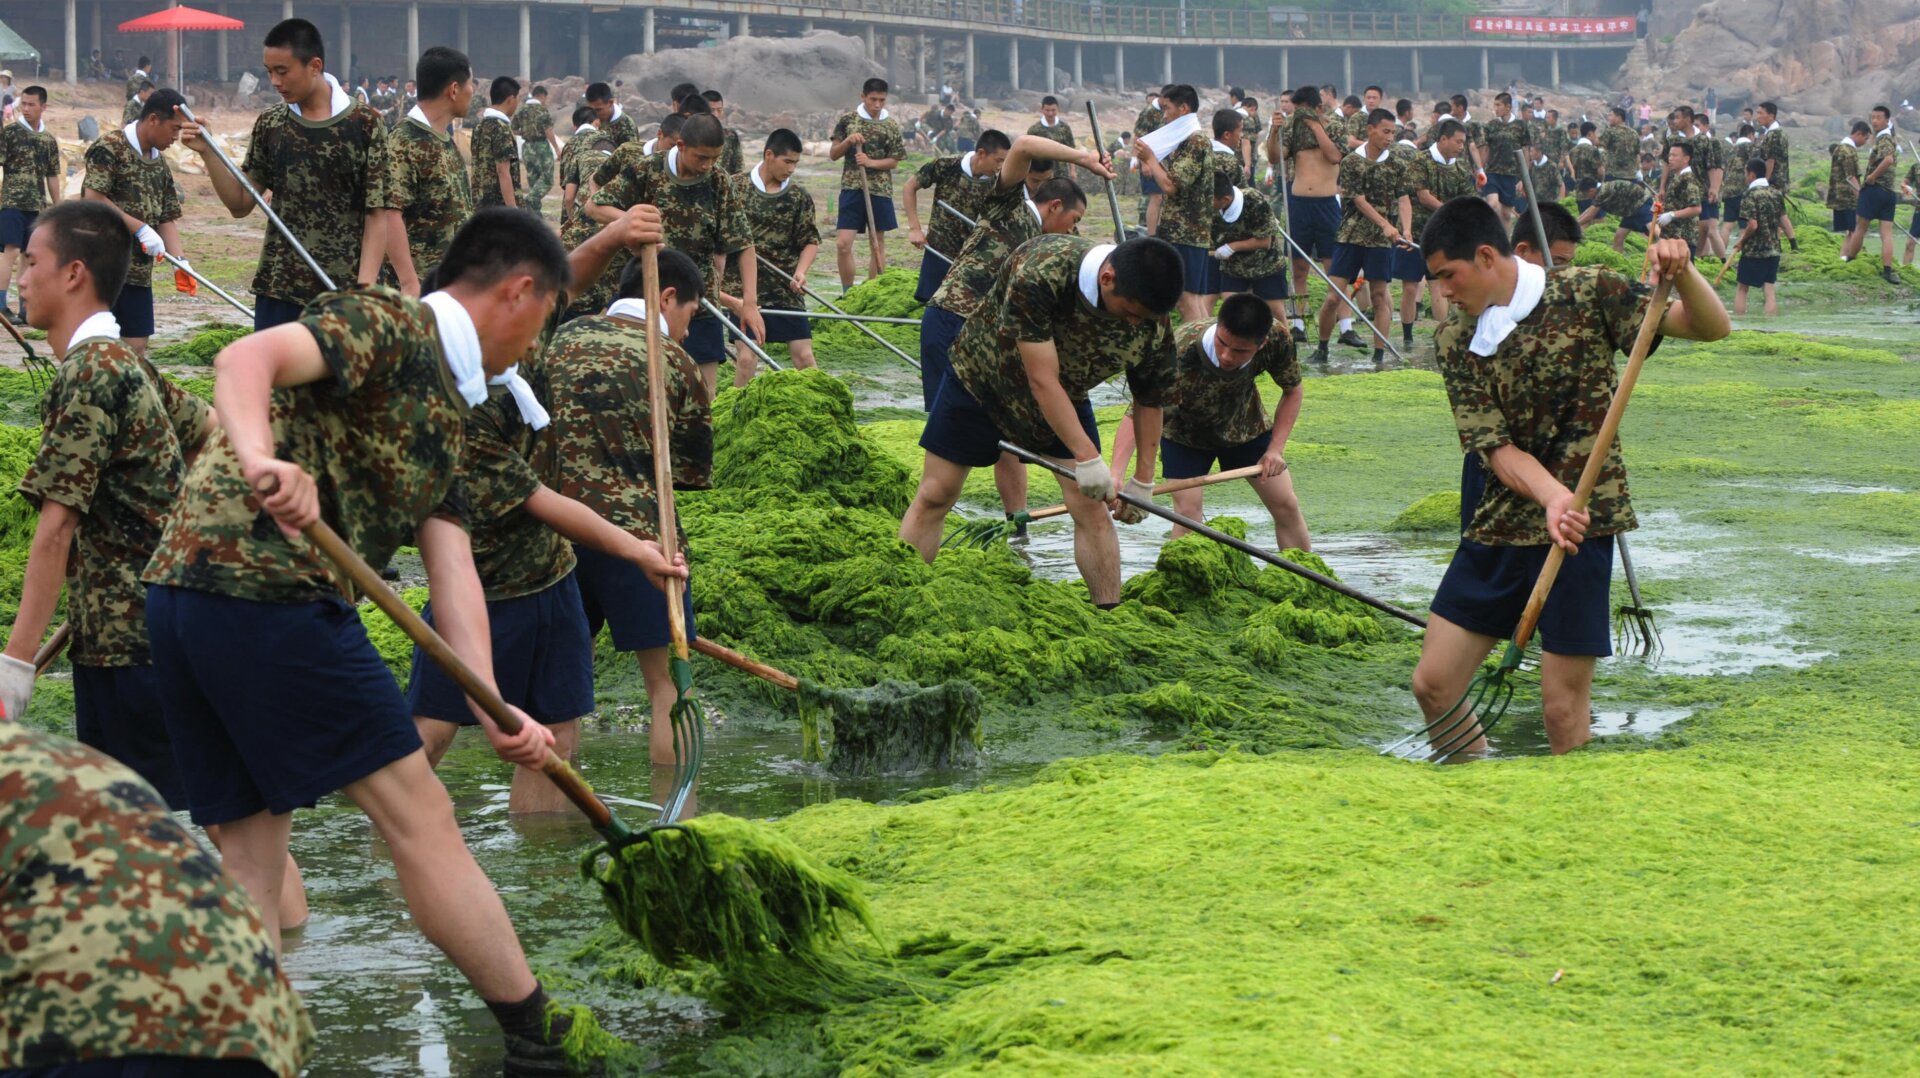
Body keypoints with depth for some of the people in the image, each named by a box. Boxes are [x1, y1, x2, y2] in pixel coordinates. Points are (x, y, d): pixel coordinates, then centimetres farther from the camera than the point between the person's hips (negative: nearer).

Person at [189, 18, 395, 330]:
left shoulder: (364, 125, -4)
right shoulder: (270, 125, 8)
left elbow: (377, 216, -4)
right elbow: (240, 204, 11)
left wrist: (364, 289, -13)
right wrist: (208, 153, -2)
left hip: (343, 293, -3)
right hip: (278, 292, 3)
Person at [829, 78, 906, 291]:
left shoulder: (891, 127, 2)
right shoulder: (848, 121, 2)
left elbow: (894, 161, 3)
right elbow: (833, 154, 7)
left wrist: (871, 162, -14)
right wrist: (848, 141, -12)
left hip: (880, 190, 1)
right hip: (852, 188, -1)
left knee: (878, 243, 6)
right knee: (843, 243, -9)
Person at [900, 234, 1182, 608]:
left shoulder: (1151, 324, -25)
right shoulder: (1039, 272, -40)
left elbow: (1149, 400, -6)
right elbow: (1042, 380, -37)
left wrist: (1143, 481, -5)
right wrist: (1087, 459, -37)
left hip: (1066, 396, 3)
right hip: (982, 377, -3)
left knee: (1092, 507, -7)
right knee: (934, 497, -2)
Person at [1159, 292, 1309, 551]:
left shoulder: (1277, 340, -33)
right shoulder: (1180, 350, -44)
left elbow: (1292, 392, -11)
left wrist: (1275, 450, -18)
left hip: (1244, 423, 3)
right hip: (1185, 432, -3)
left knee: (1286, 505, 5)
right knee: (1188, 511, -18)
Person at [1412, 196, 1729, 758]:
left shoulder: (1586, 293, -5)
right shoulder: (1456, 342, 5)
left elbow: (1711, 327, -5)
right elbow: (1496, 447, -6)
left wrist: (1683, 274, -27)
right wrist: (1551, 496, -26)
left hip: (1578, 525, -5)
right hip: (1496, 527, 5)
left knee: (1564, 706, -4)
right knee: (1433, 683, 4)